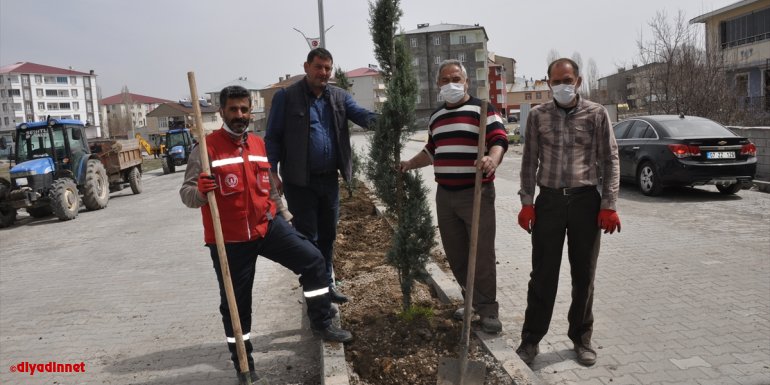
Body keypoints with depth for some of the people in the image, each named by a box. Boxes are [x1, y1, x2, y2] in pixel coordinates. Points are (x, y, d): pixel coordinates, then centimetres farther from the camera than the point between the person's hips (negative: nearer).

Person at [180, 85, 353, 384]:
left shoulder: (259, 145, 9)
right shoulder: (207, 148, -10)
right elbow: (187, 193, -13)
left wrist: (286, 218, 21)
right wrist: (200, 191, -36)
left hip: (267, 226, 5)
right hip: (229, 239, -4)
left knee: (312, 259, -2)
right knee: (236, 302, 6)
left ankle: (321, 323, 15)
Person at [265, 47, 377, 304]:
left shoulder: (339, 97, 7)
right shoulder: (286, 97, -5)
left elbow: (361, 115, -8)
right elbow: (273, 137, -4)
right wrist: (273, 172, -11)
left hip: (329, 179, 5)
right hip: (299, 181, -5)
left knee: (328, 235, 15)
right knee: (307, 236, 3)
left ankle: (327, 284, 30)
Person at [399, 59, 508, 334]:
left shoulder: (482, 109, -3)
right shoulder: (436, 116, 18)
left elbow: (499, 139, -14)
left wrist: (492, 159, -34)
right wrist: (411, 164, 18)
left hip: (476, 193, -6)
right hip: (445, 195, 7)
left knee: (482, 253, -3)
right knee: (455, 254, 11)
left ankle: (488, 310, 10)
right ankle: (473, 301, 27)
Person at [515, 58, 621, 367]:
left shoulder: (596, 114, 1)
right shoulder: (537, 115, 4)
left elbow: (610, 161, 0)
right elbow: (529, 161, 5)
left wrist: (609, 205, -6)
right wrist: (527, 202, -1)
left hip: (586, 200, 0)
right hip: (549, 200, 0)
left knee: (584, 275, 10)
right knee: (543, 274, 4)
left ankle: (581, 338, 26)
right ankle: (531, 339, 16)